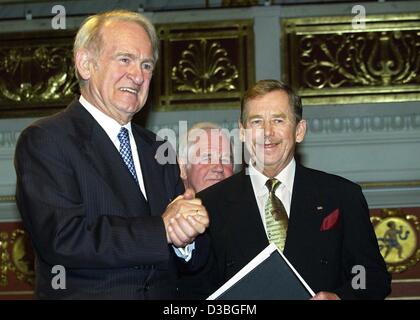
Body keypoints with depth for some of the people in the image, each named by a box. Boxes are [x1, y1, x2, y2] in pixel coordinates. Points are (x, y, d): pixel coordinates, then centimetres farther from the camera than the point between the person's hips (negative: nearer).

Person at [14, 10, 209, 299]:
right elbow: (61, 238, -24)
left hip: (164, 295, 5)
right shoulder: (44, 141, -11)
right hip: (85, 292, -5)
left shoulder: (158, 150, 6)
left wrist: (185, 240, -18)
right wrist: (162, 229, -20)